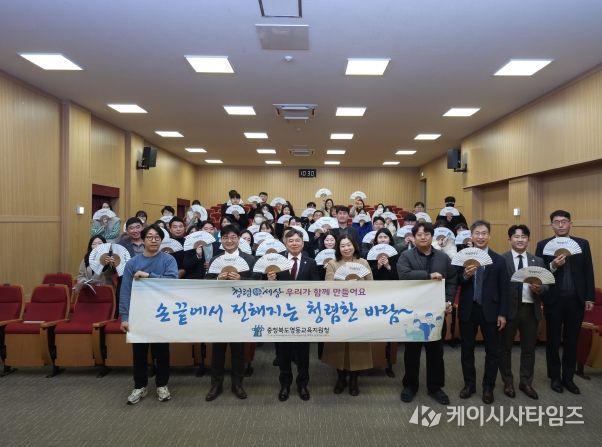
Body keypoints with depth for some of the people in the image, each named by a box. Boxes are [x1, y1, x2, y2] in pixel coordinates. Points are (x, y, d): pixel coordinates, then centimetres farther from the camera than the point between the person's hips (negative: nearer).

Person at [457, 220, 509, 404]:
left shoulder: (498, 260, -1)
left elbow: (504, 289, 0)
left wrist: (502, 313, -4)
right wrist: (465, 276, -24)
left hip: (490, 310, 0)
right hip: (468, 310, 0)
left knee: (492, 351, 9)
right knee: (467, 349, 12)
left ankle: (488, 387, 25)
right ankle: (469, 384, 28)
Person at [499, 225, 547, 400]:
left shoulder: (538, 261, 8)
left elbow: (546, 286, 3)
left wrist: (539, 288, -18)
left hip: (530, 310, 3)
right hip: (509, 309, -3)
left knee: (529, 347, 13)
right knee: (505, 347, 10)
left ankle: (526, 382, 30)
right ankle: (508, 382, 27)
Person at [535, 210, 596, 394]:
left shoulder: (583, 244, 4)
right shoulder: (543, 245, -2)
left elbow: (588, 272, 4)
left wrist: (589, 297, 0)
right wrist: (552, 266, -24)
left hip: (576, 300, 2)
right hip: (554, 300, -2)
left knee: (571, 340, 12)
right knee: (553, 340, 10)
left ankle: (568, 377, 25)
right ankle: (555, 377, 23)